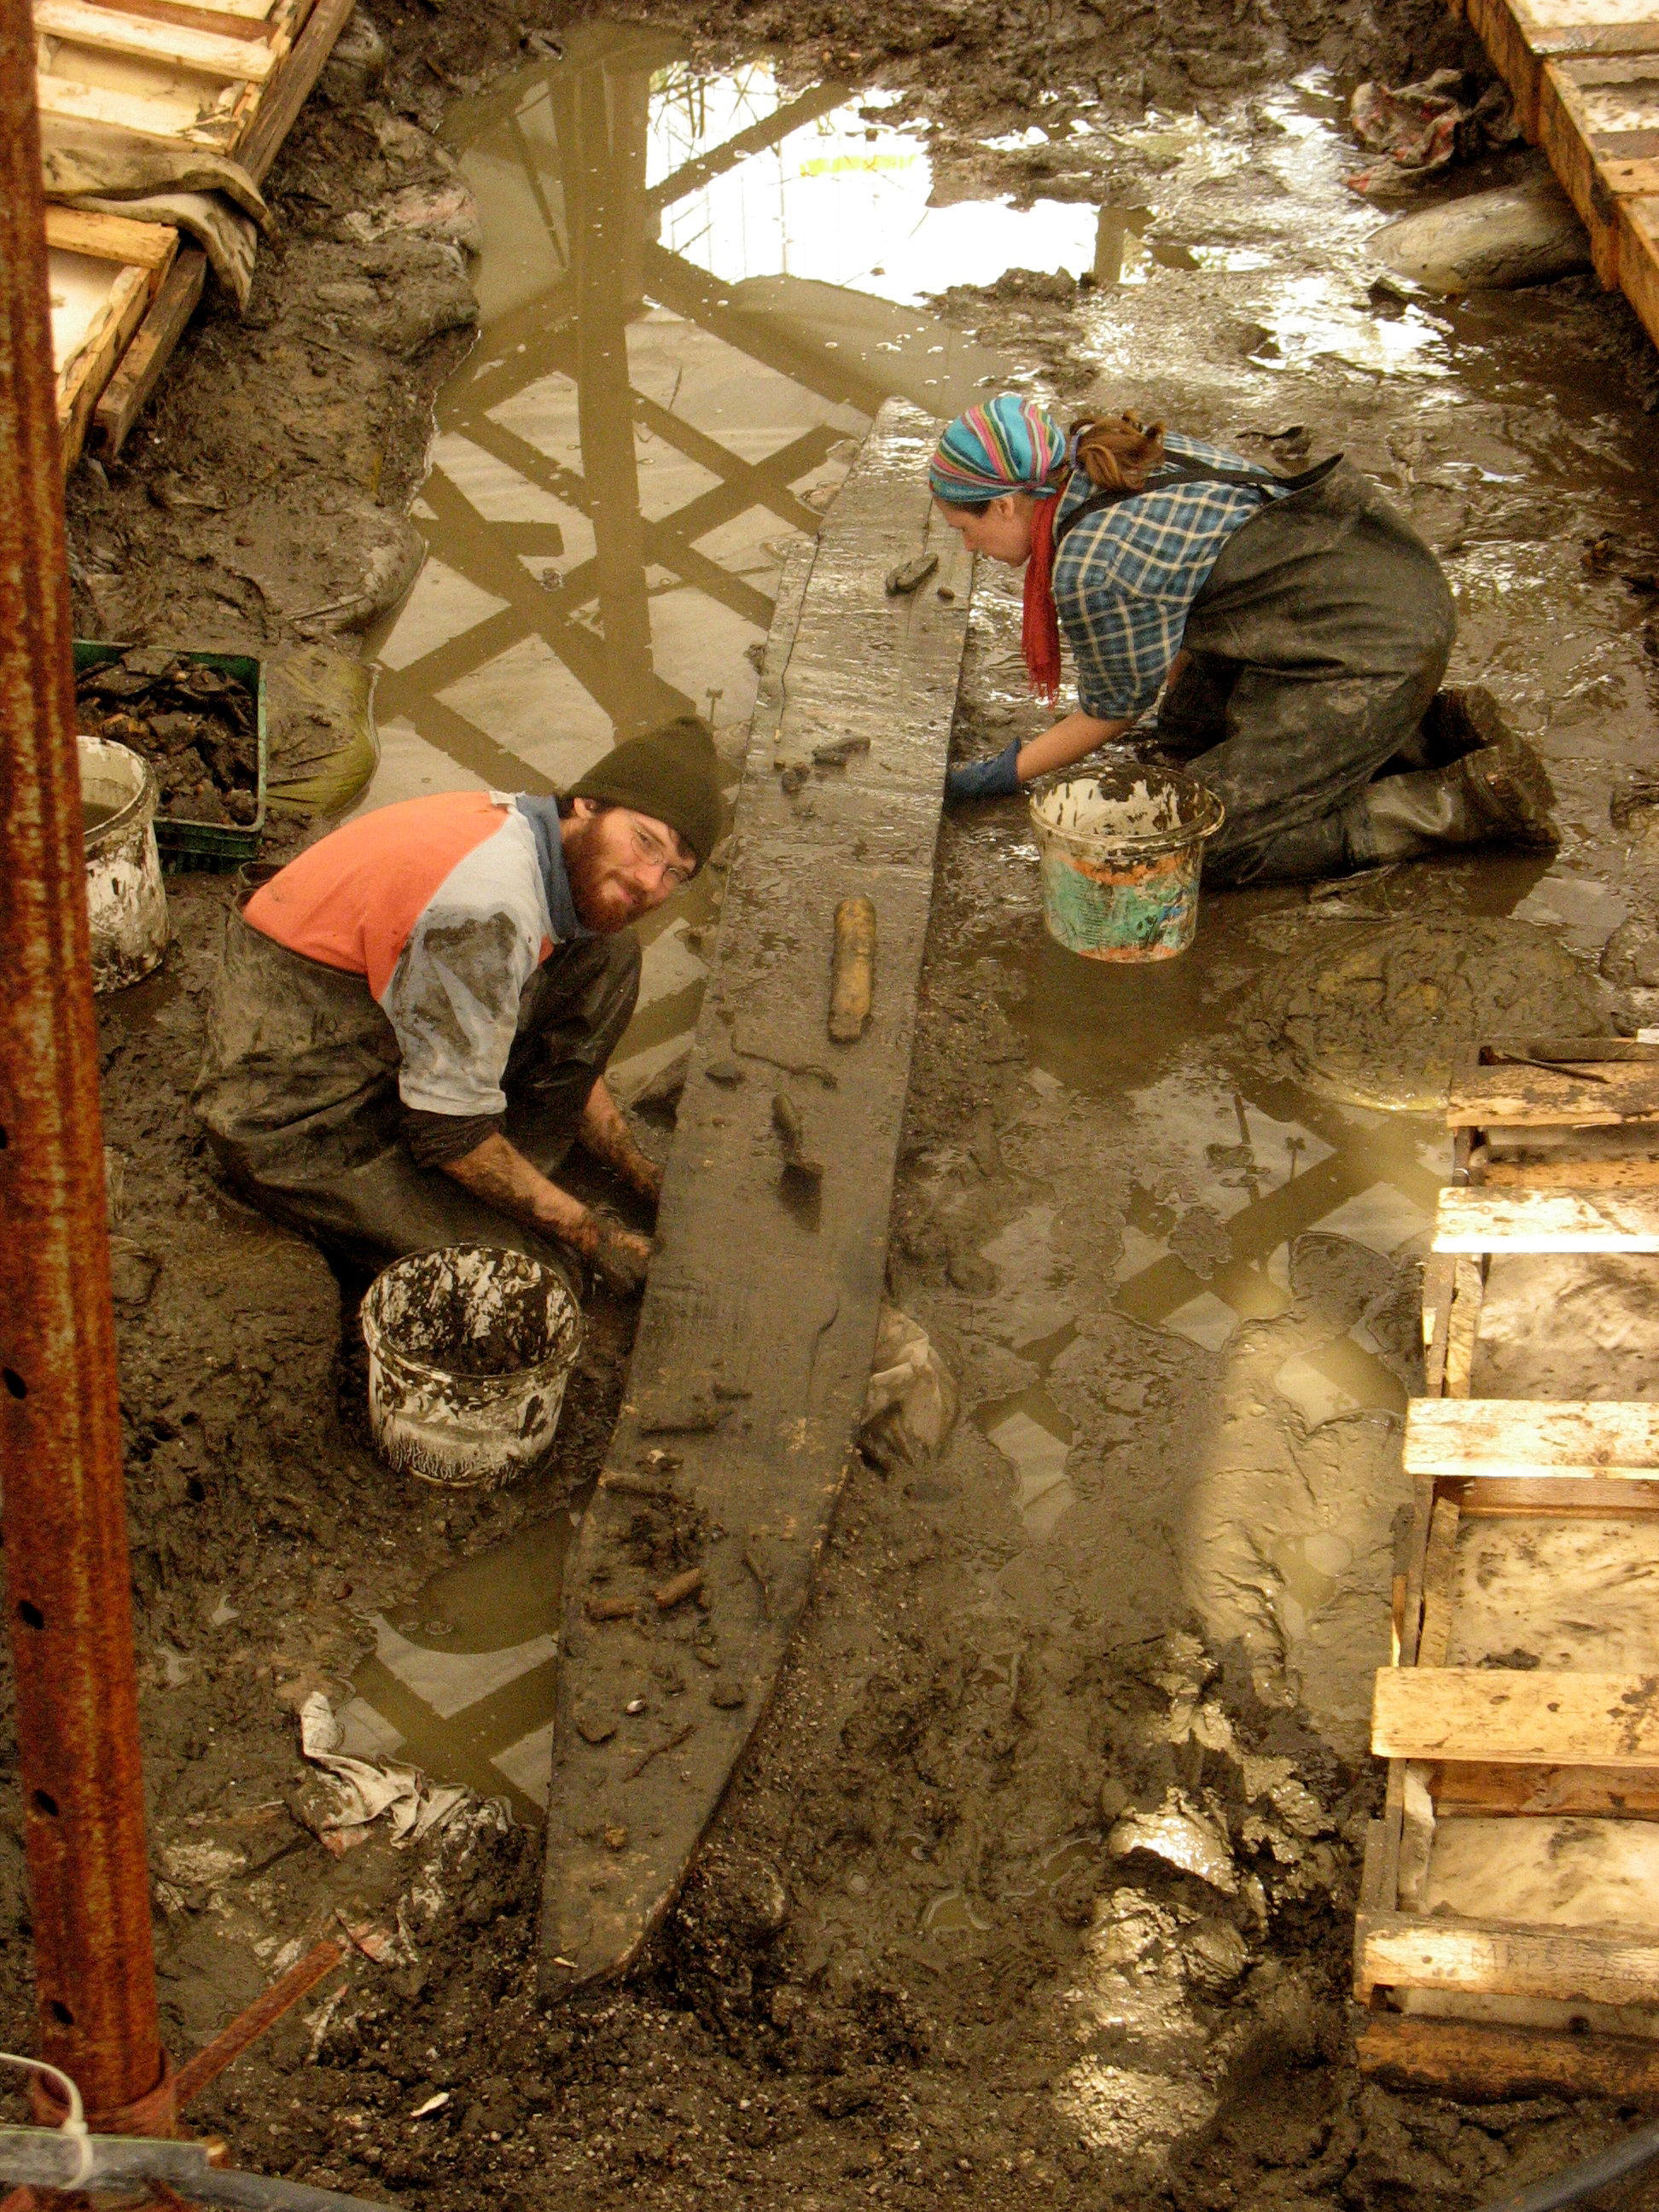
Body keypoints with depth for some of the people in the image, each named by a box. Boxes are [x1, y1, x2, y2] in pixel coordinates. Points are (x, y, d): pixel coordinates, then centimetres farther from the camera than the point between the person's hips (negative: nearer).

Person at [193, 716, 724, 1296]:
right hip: (295, 1117, -9)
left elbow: (567, 1050, 14)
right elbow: (448, 1128, -25)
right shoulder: (485, 907, -31)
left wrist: (646, 1178, 15)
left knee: (609, 956, 2)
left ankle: (506, 1184, 4)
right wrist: (589, 1232, -13)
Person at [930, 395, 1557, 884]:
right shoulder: (1108, 453, 8)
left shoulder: (1091, 570, -17)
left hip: (1369, 649, -10)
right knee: (1190, 738, 22)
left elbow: (1114, 712, -1)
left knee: (1212, 844, -7)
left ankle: (1474, 799, -5)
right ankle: (1430, 730, 17)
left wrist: (1004, 774, 11)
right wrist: (1176, 720, 30)